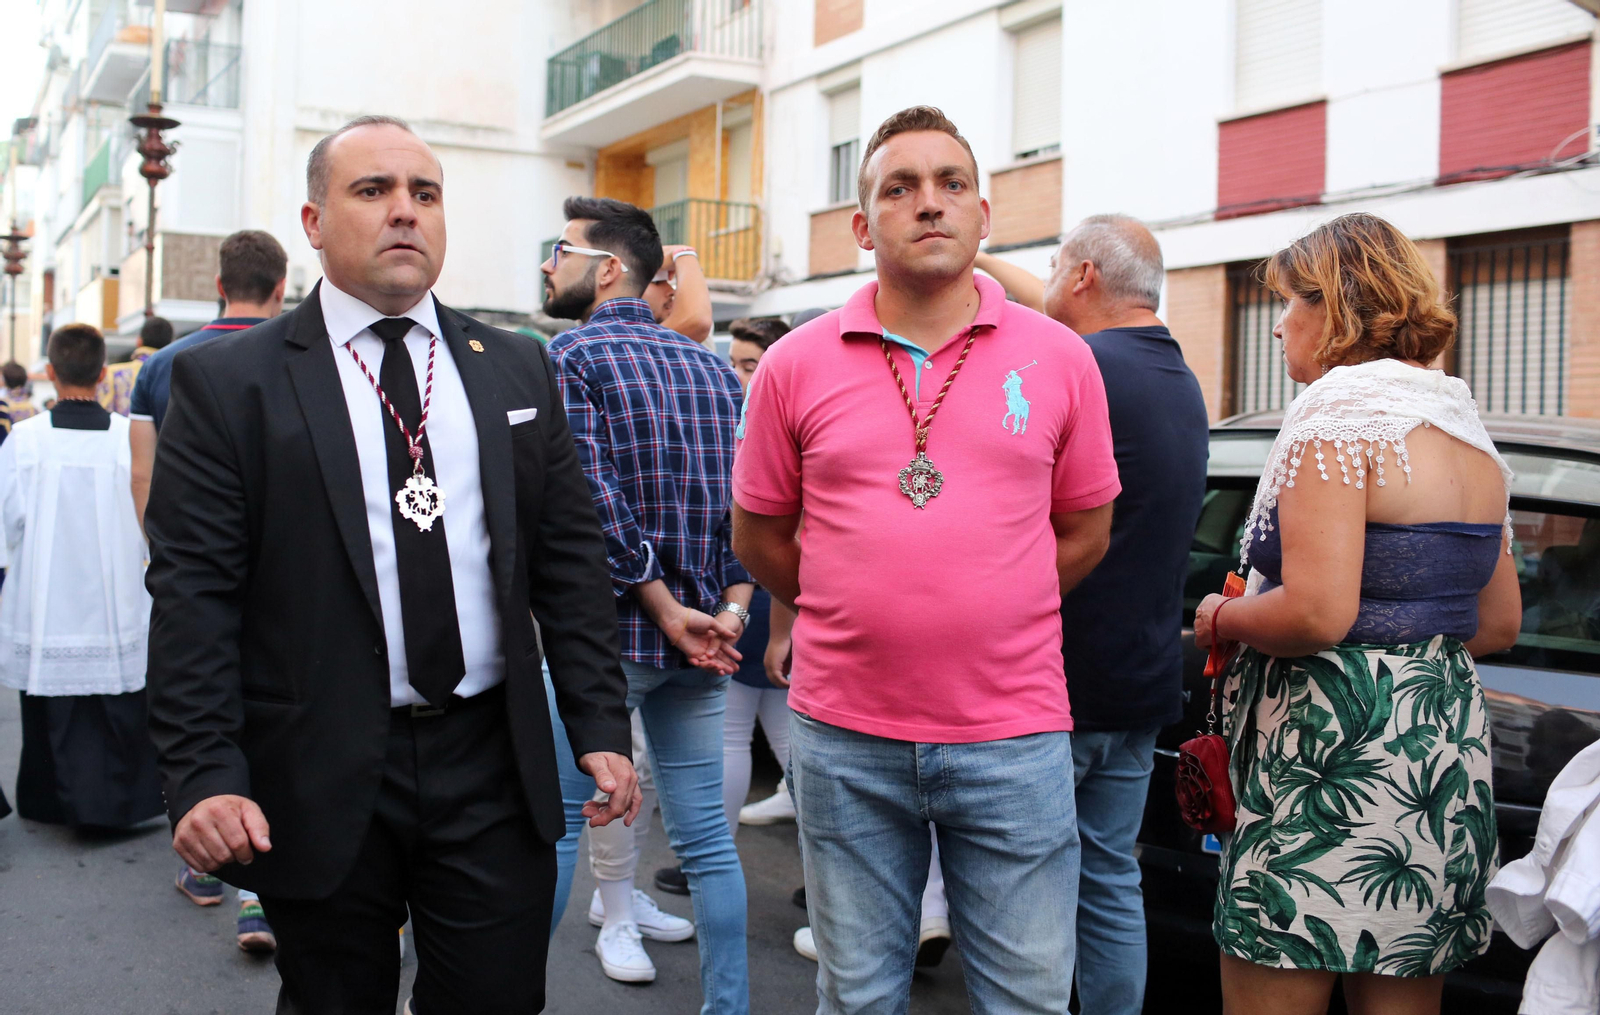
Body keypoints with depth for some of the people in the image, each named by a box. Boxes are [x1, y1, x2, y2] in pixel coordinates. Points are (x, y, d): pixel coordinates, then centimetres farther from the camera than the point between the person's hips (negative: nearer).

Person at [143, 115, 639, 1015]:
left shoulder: (518, 369, 8)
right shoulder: (228, 382, -1)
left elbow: (570, 559, 7)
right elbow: (193, 592, -6)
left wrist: (601, 726, 2)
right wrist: (204, 773, -13)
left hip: (494, 770, 2)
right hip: (319, 782, -2)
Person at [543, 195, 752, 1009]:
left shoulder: (569, 356, -6)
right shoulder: (712, 367, 11)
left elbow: (592, 499, -18)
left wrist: (666, 610, -14)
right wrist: (731, 608, -2)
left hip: (603, 633, -5)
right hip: (699, 644, 5)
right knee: (706, 836, 11)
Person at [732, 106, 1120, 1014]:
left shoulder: (1060, 358, 1)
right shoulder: (797, 366, 0)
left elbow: (1085, 533, 8)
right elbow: (759, 536, 9)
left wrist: (986, 615, 5)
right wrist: (855, 616, 7)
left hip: (1014, 735, 0)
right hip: (846, 735, 1)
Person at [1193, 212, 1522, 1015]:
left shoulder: (1340, 408, -13)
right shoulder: (1469, 428, 15)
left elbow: (1316, 613, -23)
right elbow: (1499, 625, 20)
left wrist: (1220, 619, -5)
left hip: (1342, 758, -9)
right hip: (1449, 752, 10)